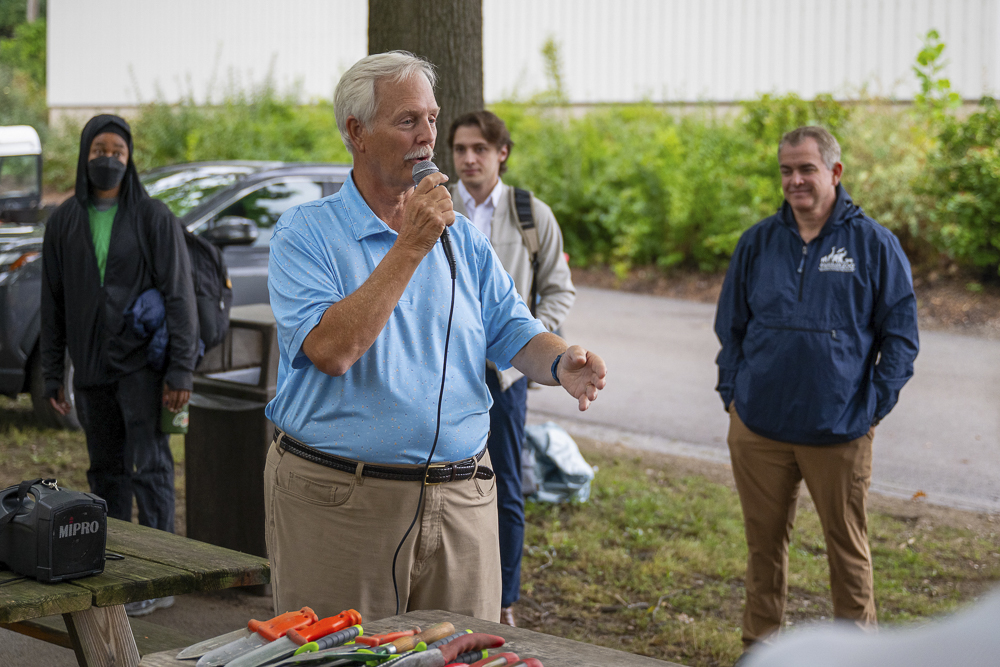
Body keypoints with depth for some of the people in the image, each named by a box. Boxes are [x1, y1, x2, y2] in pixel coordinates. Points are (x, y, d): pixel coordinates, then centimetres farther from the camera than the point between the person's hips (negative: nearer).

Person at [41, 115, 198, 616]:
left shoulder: (153, 217, -4)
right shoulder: (64, 222, 8)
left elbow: (179, 296, -6)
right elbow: (52, 302, 12)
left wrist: (180, 370, -12)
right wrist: (52, 373, 9)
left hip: (141, 363, -4)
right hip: (90, 368, 4)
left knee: (150, 468, -6)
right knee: (106, 471, 11)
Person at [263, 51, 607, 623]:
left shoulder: (462, 238, 12)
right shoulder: (304, 233, -4)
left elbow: (515, 335, 7)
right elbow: (332, 350, -18)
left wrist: (563, 363, -16)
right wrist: (411, 247, -17)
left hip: (460, 504, 4)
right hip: (339, 503, -4)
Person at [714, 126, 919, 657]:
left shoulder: (874, 244, -1)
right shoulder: (758, 242, 7)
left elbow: (901, 335, 2)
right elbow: (730, 327, 15)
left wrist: (875, 407, -4)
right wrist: (732, 394, 7)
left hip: (839, 432, -2)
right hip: (758, 428, 2)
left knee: (847, 544, 7)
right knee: (764, 540, 12)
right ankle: (759, 642, 26)